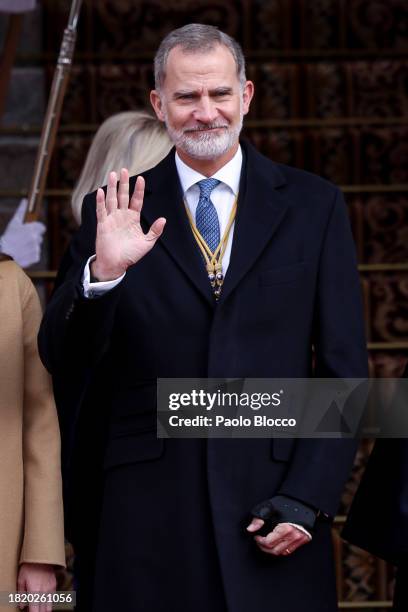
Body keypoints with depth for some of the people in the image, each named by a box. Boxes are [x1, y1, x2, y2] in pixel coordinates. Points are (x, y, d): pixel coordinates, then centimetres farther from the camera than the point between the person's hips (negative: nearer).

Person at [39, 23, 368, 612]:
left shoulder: (312, 205, 5)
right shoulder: (116, 213, 6)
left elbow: (344, 368, 5)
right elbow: (61, 359, 1)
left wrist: (308, 498, -5)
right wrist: (102, 272, -16)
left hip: (274, 500, 0)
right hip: (150, 512, 0)